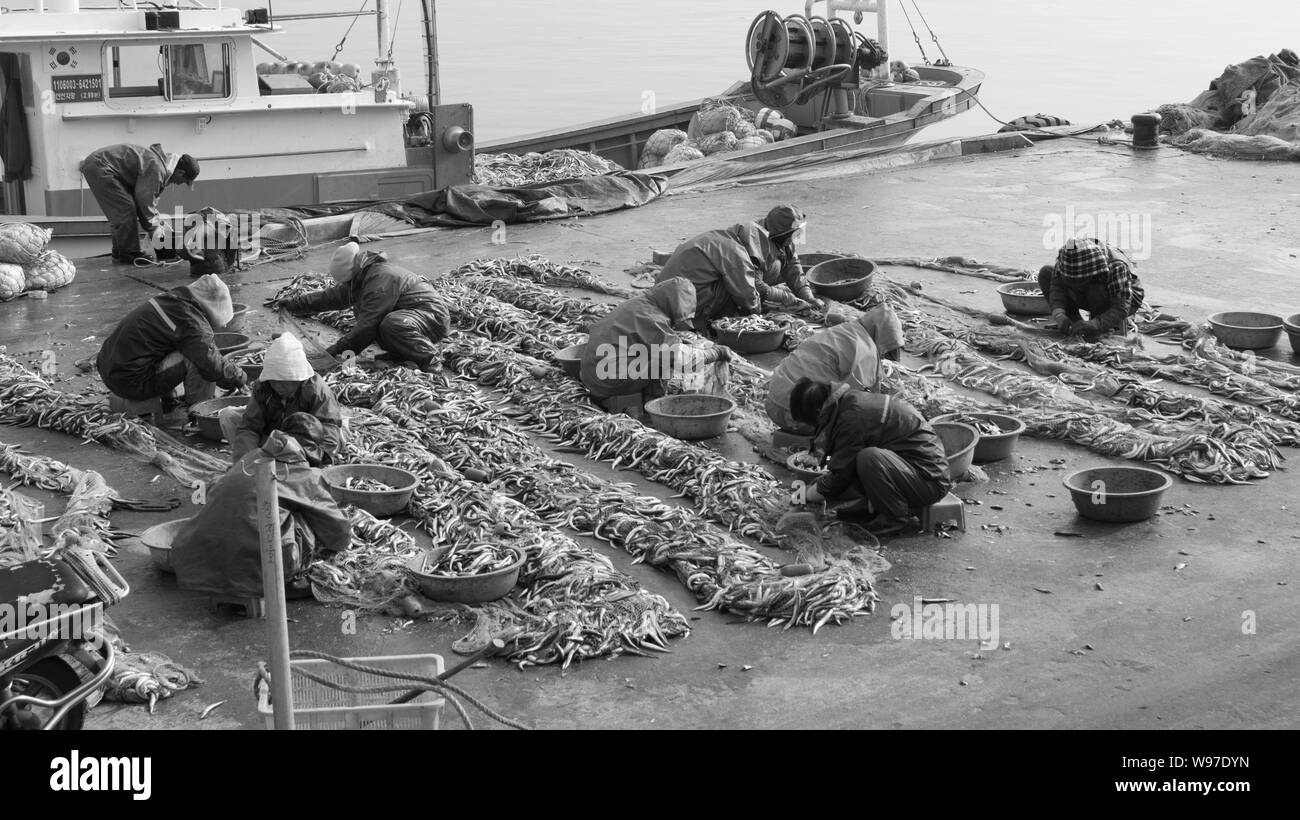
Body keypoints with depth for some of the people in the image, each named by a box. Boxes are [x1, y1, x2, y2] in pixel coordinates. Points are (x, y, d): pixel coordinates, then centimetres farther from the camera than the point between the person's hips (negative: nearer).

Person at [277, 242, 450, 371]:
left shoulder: (382, 279, -25)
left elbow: (369, 324, -26)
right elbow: (331, 296, 17)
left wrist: (338, 349, -22)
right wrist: (294, 304, 14)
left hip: (433, 316, -11)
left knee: (391, 325, -35)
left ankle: (427, 358, -21)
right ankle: (402, 354, 7)